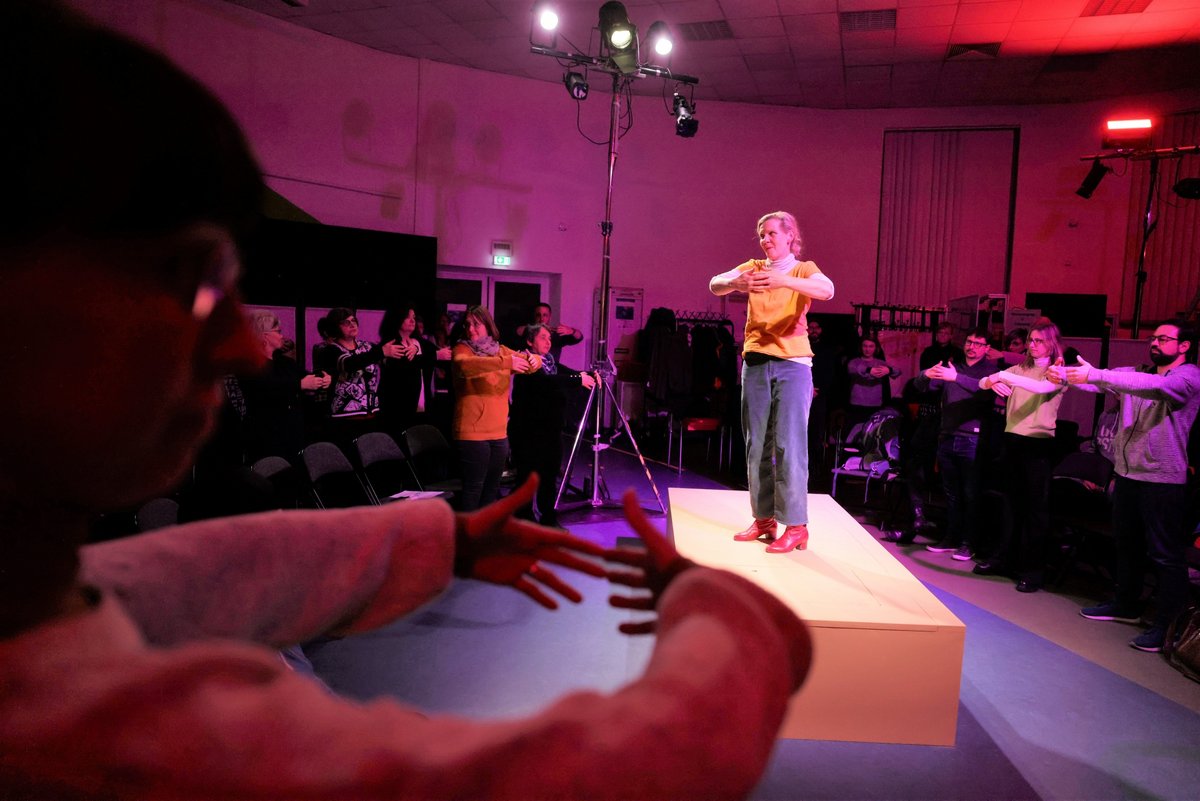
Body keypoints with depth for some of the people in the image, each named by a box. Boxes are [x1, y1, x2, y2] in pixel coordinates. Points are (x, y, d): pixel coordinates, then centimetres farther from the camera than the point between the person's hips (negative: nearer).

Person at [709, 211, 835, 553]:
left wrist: (784, 280, -36)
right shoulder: (753, 268, 12)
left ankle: (796, 525, -4)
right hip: (755, 363, 4)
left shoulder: (803, 269, 3)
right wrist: (735, 283, -30)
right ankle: (764, 518, 15)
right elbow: (715, 284, -6)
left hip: (792, 364, -4)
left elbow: (827, 289, -20)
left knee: (789, 445, -8)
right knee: (756, 445, 6)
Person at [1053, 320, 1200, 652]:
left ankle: (1166, 625, 7)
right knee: (1127, 544, 18)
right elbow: (1098, 382, -1)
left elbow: (1154, 386, -29)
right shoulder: (1136, 373, 11)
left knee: (1166, 554, -1)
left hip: (1162, 479, -7)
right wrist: (1066, 375, -22)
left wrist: (1095, 374, -38)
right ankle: (1127, 605, 34)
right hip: (1126, 473, 7)